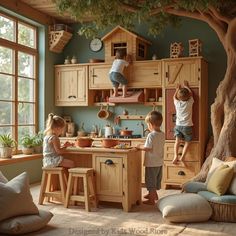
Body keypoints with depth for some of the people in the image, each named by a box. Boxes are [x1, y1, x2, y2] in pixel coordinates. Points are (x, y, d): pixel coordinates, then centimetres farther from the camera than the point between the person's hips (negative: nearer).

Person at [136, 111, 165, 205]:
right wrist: (143, 145, 13)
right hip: (159, 162, 8)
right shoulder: (162, 134, 2)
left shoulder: (151, 135, -23)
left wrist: (139, 146, -7)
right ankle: (154, 194, 40)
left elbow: (148, 148, -24)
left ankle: (151, 199, 13)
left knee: (151, 181, 5)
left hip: (152, 163, -8)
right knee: (156, 180, 23)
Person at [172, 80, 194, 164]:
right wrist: (186, 86, 21)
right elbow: (191, 93, 9)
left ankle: (176, 156, -12)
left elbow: (174, 97, 16)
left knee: (177, 141, 3)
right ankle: (182, 156, -2)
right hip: (187, 126, -2)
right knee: (187, 142, 8)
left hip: (178, 125, 2)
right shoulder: (190, 102, -10)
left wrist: (177, 89, 27)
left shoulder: (177, 103, -6)